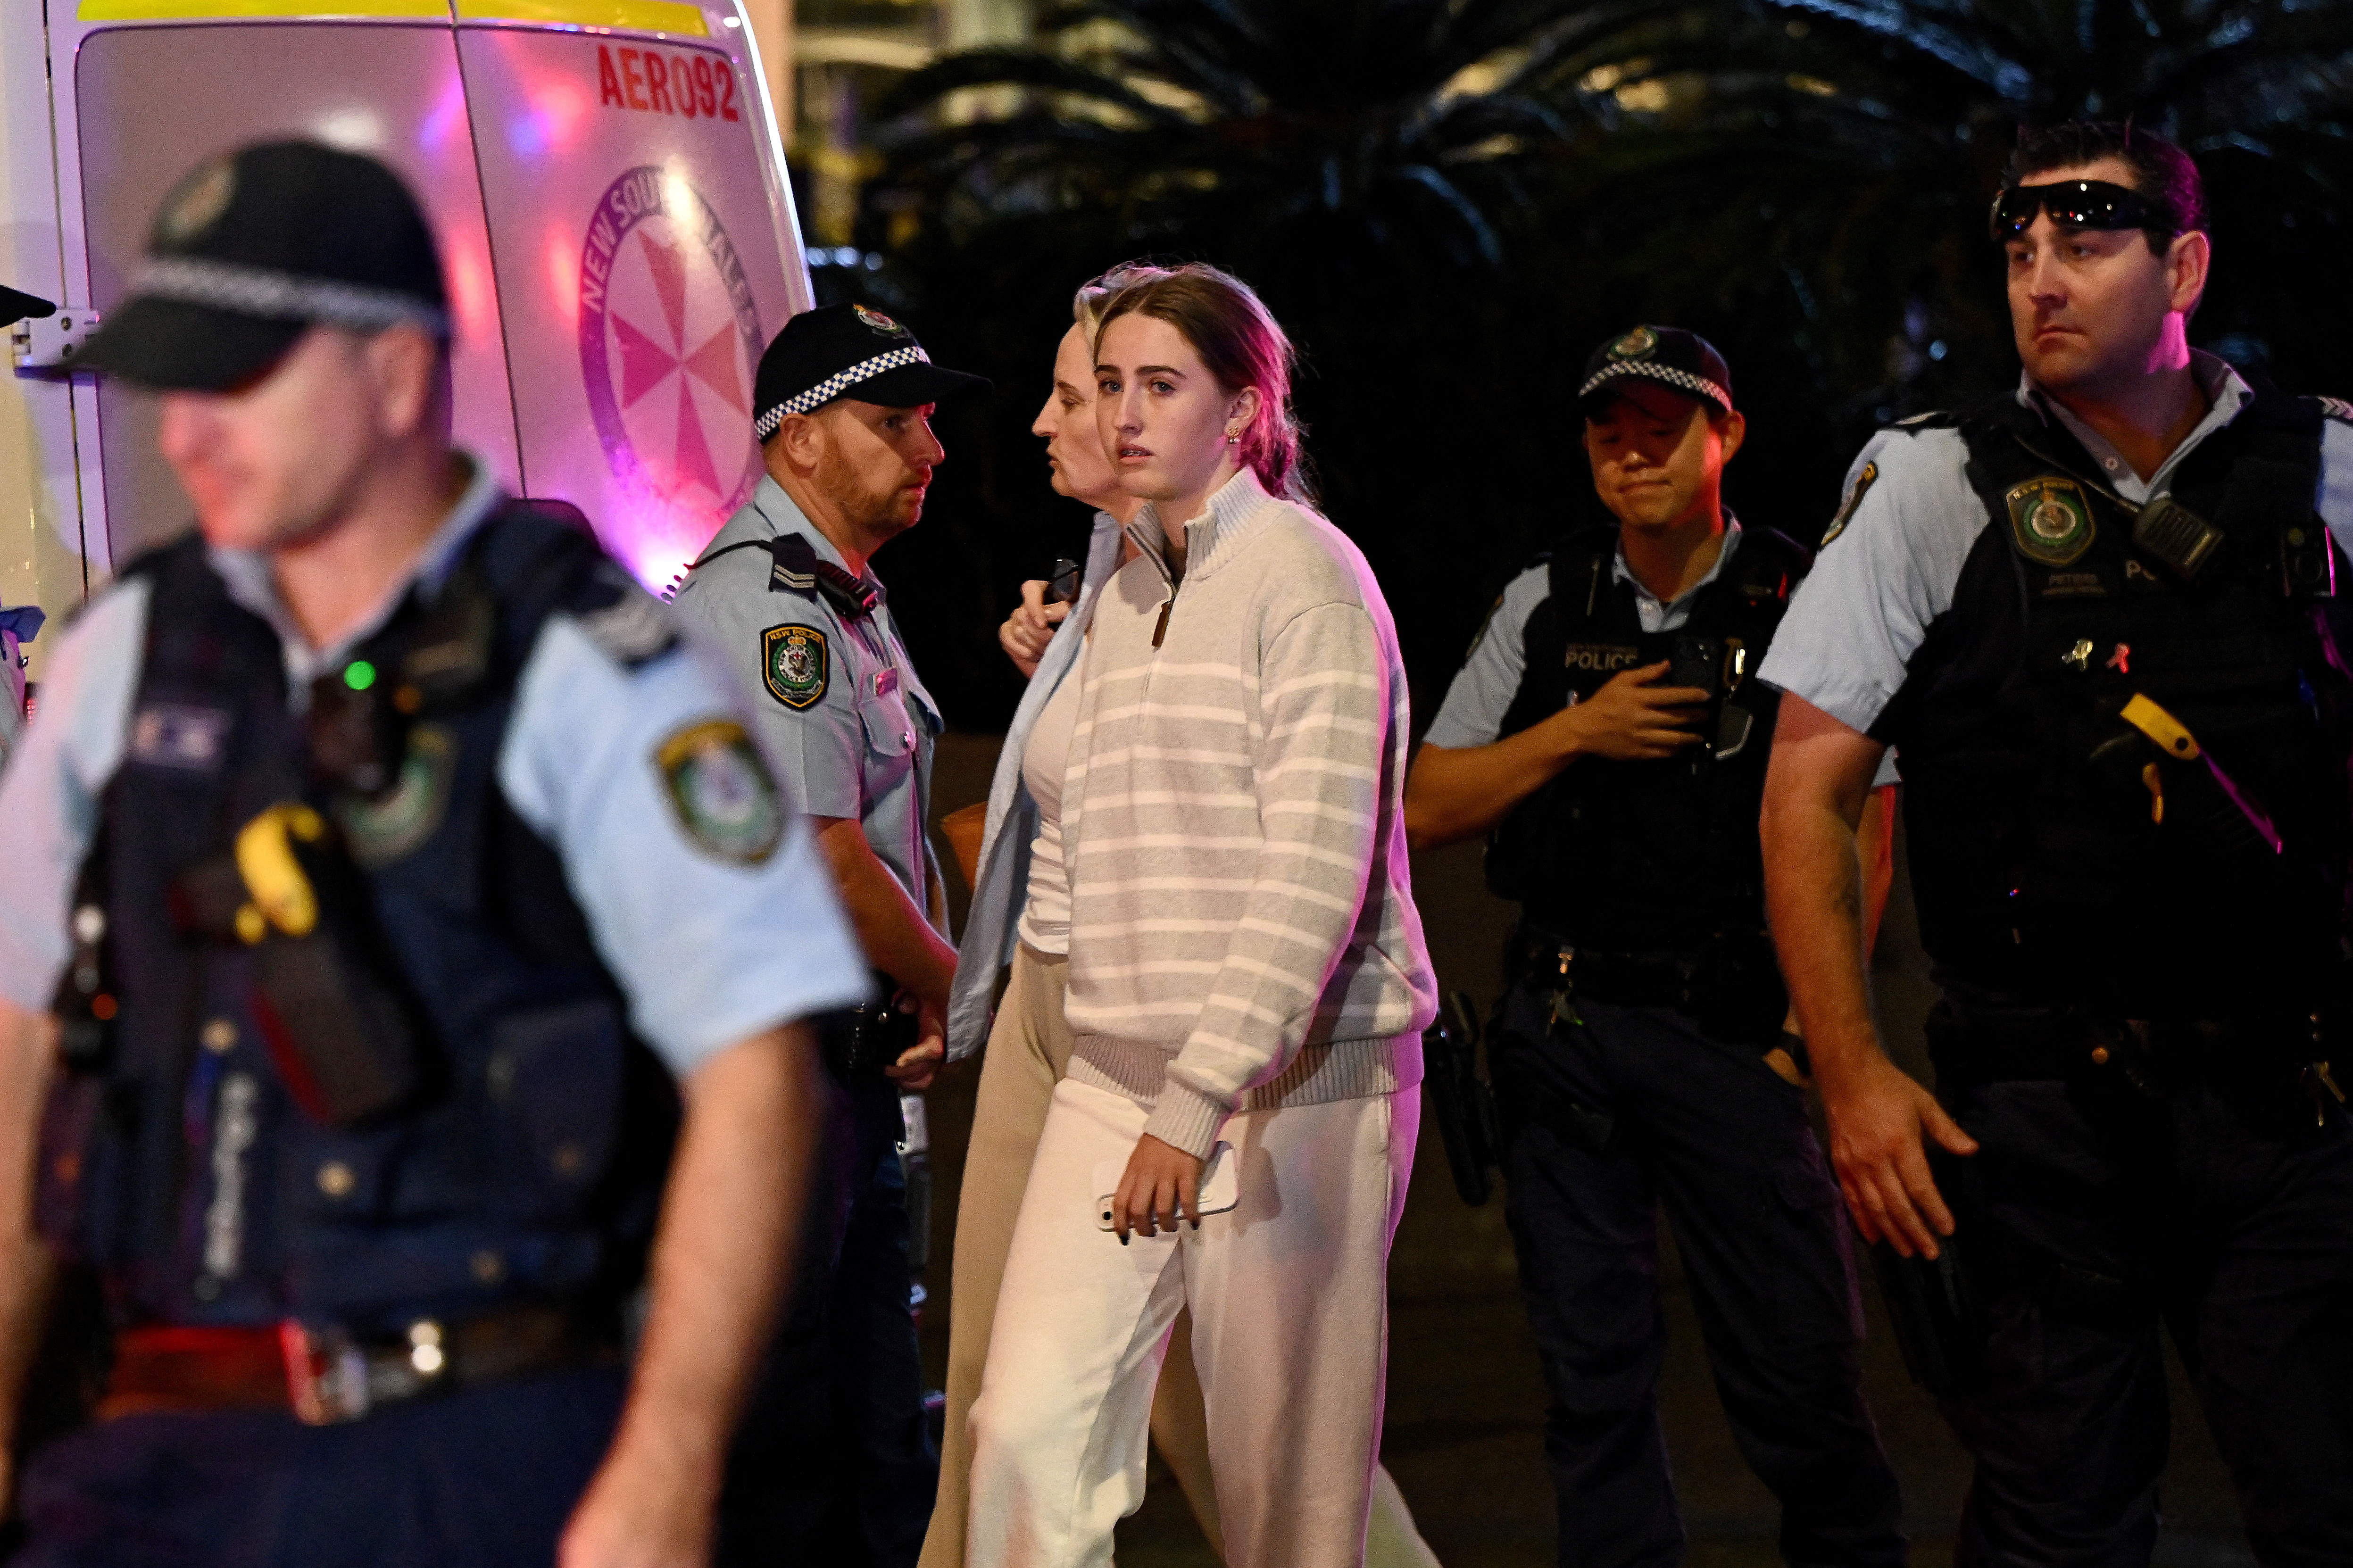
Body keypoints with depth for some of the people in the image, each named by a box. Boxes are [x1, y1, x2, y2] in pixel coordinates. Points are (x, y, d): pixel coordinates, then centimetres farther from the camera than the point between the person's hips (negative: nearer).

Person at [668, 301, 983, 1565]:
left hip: (848, 1067, 10)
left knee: (879, 1436, 12)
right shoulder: (765, 606, -16)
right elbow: (825, 862, -20)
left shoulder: (845, 598, 18)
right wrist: (952, 989, -5)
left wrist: (922, 997, 10)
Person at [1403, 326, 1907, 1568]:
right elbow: (1423, 810, 8)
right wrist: (1577, 731, -5)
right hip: (1564, 1028, 3)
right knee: (1593, 1368, 5)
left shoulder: (1805, 605, 1)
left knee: (1798, 1362, -5)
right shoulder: (1545, 607, 10)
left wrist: (1803, 1027, -8)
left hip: (1730, 1030, -3)